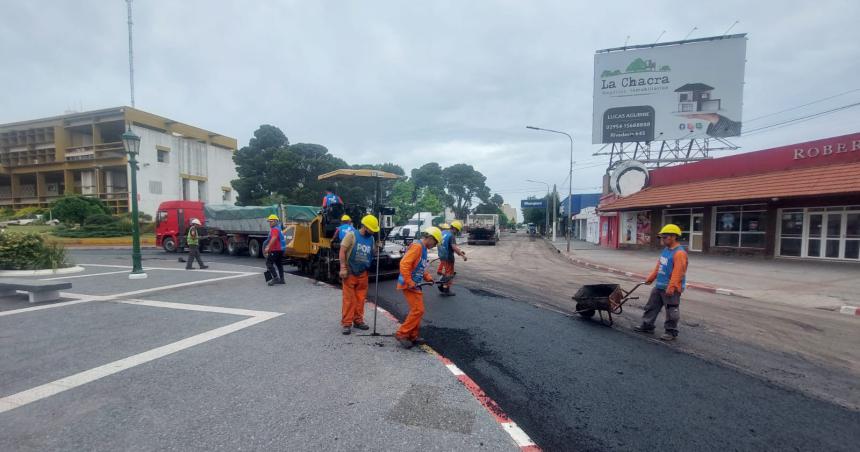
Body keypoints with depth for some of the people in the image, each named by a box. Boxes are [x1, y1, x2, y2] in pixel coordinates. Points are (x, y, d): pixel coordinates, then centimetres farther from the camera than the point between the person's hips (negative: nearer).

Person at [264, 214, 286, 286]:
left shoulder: (275, 229, -14)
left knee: (269, 263, -9)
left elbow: (274, 238, -32)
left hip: (275, 250, -11)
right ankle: (281, 279, 18)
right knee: (279, 264, 15)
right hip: (280, 249, 11)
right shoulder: (278, 228, 20)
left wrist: (268, 247, -41)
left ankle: (275, 278, -15)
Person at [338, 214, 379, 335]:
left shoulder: (371, 239, 8)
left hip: (363, 274, 5)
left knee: (360, 298, 9)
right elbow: (342, 251, -10)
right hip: (350, 273, -5)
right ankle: (346, 323, 6)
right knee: (348, 299, -1)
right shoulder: (352, 235, -8)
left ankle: (358, 320, 22)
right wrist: (343, 268, -16)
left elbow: (373, 254, 20)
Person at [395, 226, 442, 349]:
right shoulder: (417, 246, -18)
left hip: (415, 284, 10)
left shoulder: (423, 248, 14)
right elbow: (404, 264, -26)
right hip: (409, 285, -10)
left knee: (416, 310, 14)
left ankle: (412, 336, 23)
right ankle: (402, 334, 1)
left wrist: (428, 277, 8)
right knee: (418, 310, -9)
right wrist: (410, 283, -25)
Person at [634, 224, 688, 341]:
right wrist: (650, 278, 19)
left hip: (671, 289, -9)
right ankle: (647, 325, 27)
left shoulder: (679, 253, -19)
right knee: (652, 306, 16)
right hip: (659, 286, 9)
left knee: (671, 311, 4)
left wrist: (671, 287, -26)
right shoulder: (666, 250, 10)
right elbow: (658, 266, 17)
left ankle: (671, 332, 17)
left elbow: (677, 272, -24)